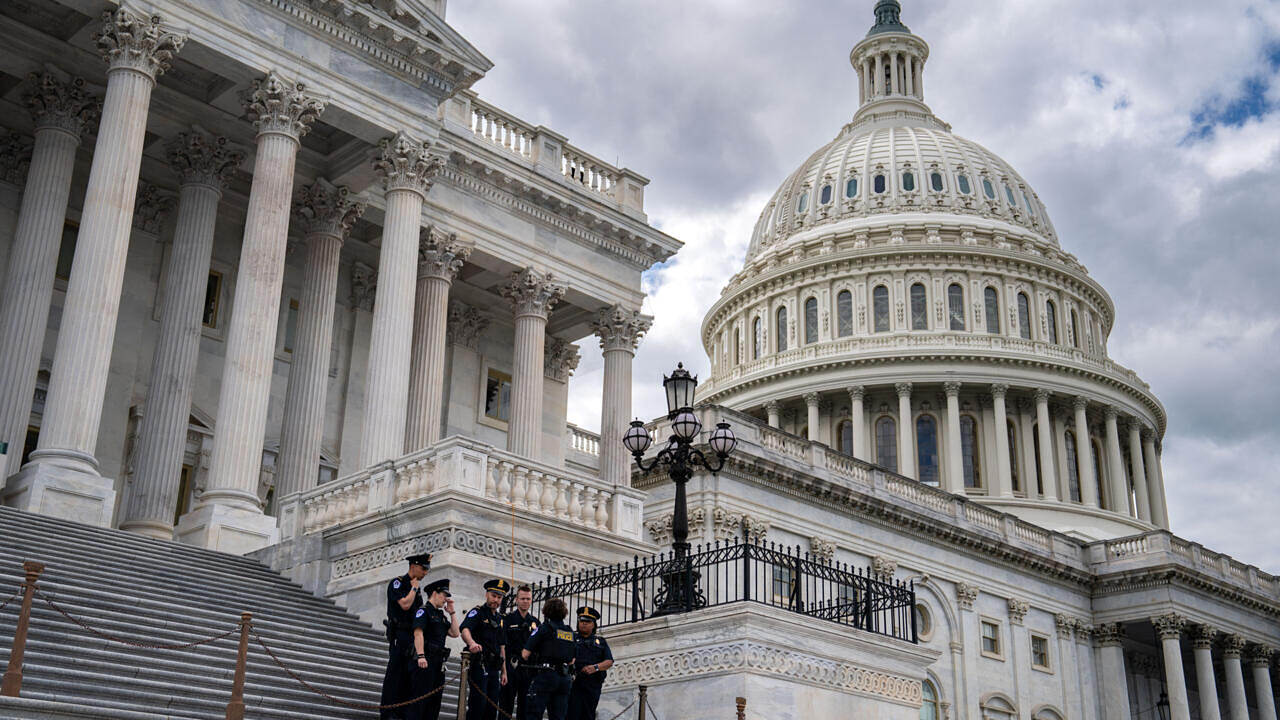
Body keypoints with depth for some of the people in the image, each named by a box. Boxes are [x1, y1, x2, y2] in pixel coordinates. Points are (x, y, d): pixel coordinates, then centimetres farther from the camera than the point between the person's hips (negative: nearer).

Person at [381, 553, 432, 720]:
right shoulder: (397, 583, -5)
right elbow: (405, 604, -20)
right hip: (399, 635, -8)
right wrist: (414, 588, -7)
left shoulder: (416, 588, 19)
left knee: (407, 675, 7)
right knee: (394, 674, -8)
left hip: (412, 636, 8)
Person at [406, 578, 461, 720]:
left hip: (438, 663, 9)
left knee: (435, 699, 8)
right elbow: (418, 633, -16)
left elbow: (454, 633, 14)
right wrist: (421, 656, -27)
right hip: (424, 661, -9)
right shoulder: (423, 611, -4)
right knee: (419, 698, -10)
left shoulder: (441, 615, 21)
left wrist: (451, 612, 13)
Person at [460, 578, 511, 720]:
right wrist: (472, 643, -47)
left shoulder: (500, 618, 18)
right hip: (479, 666, -7)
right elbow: (465, 630, -25)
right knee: (478, 706, -12)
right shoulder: (477, 612, -4)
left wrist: (504, 671, 18)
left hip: (494, 670, 7)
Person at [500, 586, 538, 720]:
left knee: (525, 705, 7)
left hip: (529, 667, 4)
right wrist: (505, 666, -14)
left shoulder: (535, 622, 13)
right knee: (507, 703, -3)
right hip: (511, 666, -4)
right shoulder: (508, 619, 0)